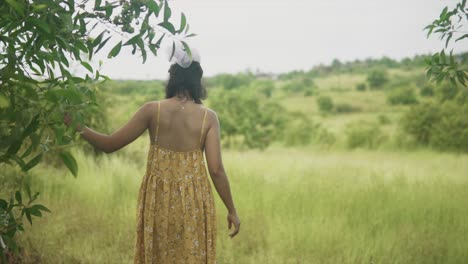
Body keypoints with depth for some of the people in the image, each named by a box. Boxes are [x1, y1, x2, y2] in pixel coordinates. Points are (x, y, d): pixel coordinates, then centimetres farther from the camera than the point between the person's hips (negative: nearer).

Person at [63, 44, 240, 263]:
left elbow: (110, 144, -3)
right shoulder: (208, 117, -7)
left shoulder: (152, 110, -6)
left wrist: (78, 126, 12)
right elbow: (216, 169, -10)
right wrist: (232, 210, -1)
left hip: (157, 200, 1)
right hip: (193, 203, -1)